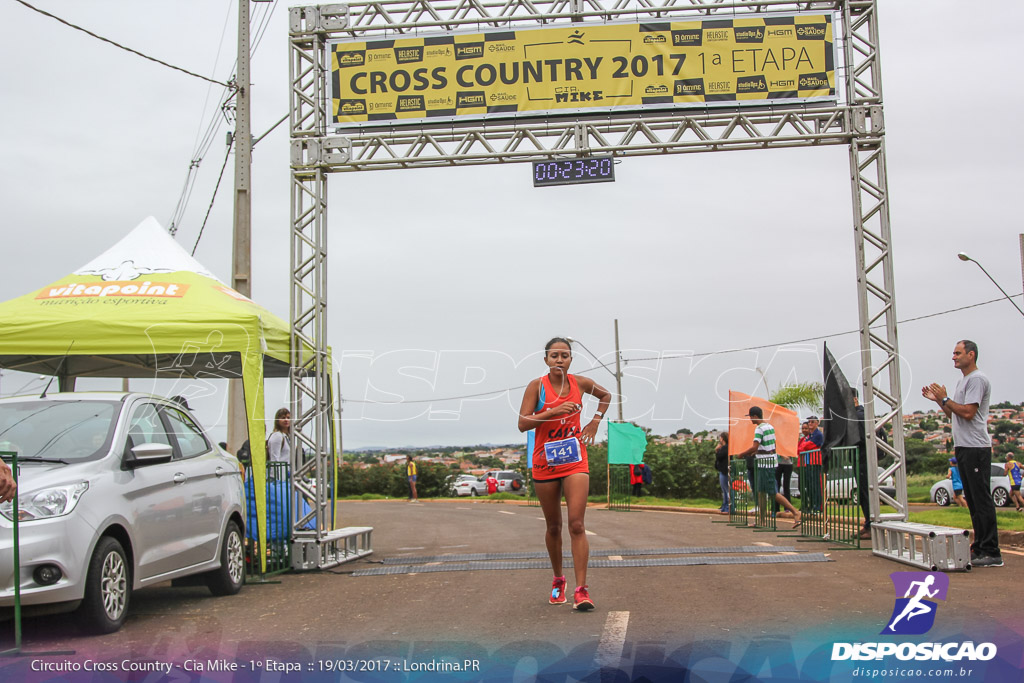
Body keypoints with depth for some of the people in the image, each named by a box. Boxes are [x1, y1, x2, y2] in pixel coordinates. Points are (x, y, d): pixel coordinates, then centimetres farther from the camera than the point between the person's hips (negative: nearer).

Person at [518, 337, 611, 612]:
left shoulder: (581, 383, 1)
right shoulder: (537, 386, -6)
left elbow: (605, 395, 22)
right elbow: (522, 423, -13)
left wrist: (595, 421, 10)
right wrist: (553, 411, -23)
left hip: (575, 460, 0)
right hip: (545, 462, 0)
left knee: (576, 525, -12)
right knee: (553, 527, 11)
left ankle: (581, 590, -12)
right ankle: (558, 581, 31)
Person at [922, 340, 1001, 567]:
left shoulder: (977, 379, -11)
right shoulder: (963, 381, 22)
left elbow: (968, 412, -21)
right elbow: (955, 414, 25)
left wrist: (945, 399, -13)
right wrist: (937, 400, 16)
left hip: (976, 448, -11)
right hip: (963, 447, 11)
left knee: (982, 499, -11)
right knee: (973, 500, 12)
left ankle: (991, 552, -10)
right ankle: (980, 547, 18)